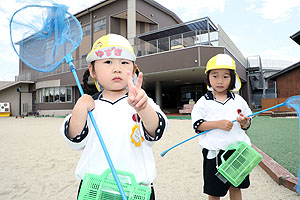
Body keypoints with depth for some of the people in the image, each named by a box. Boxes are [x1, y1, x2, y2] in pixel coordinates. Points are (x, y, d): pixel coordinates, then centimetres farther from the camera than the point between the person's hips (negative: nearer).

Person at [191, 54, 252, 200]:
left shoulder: (238, 100, 6)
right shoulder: (203, 102, -3)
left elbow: (247, 125, 11)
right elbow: (197, 125, -10)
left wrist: (244, 122, -11)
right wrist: (218, 124, -21)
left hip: (236, 150, 3)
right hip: (214, 152, -2)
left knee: (236, 187, 18)